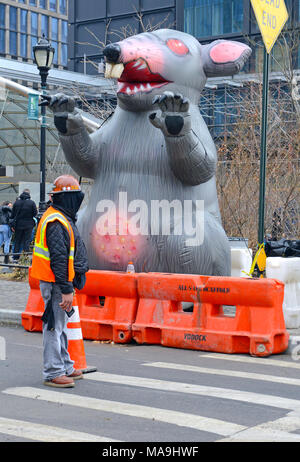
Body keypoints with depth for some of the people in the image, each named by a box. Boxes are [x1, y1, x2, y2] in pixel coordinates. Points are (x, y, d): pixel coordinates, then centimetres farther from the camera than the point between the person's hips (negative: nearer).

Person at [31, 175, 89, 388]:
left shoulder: (63, 218, 16)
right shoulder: (56, 222, -19)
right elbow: (58, 258, -24)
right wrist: (66, 290, -25)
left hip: (61, 282, 11)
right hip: (56, 283, -11)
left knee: (61, 325, 18)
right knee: (54, 326, -5)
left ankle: (65, 367, 29)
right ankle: (53, 373, 0)